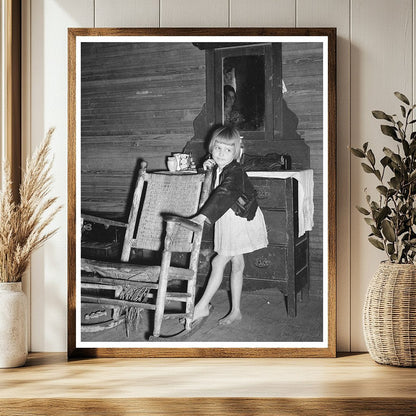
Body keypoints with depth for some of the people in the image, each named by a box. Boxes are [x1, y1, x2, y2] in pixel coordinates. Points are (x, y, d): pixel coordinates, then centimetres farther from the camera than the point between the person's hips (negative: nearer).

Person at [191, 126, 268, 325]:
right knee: (236, 264, 14)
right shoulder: (218, 168, 1)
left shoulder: (235, 172, -25)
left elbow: (224, 195, -40)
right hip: (227, 219, 9)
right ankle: (235, 311, 21)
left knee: (219, 261, -8)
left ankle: (202, 306, 2)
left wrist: (203, 216, -51)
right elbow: (213, 192, 20)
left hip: (240, 220, -9)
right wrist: (208, 168, -1)